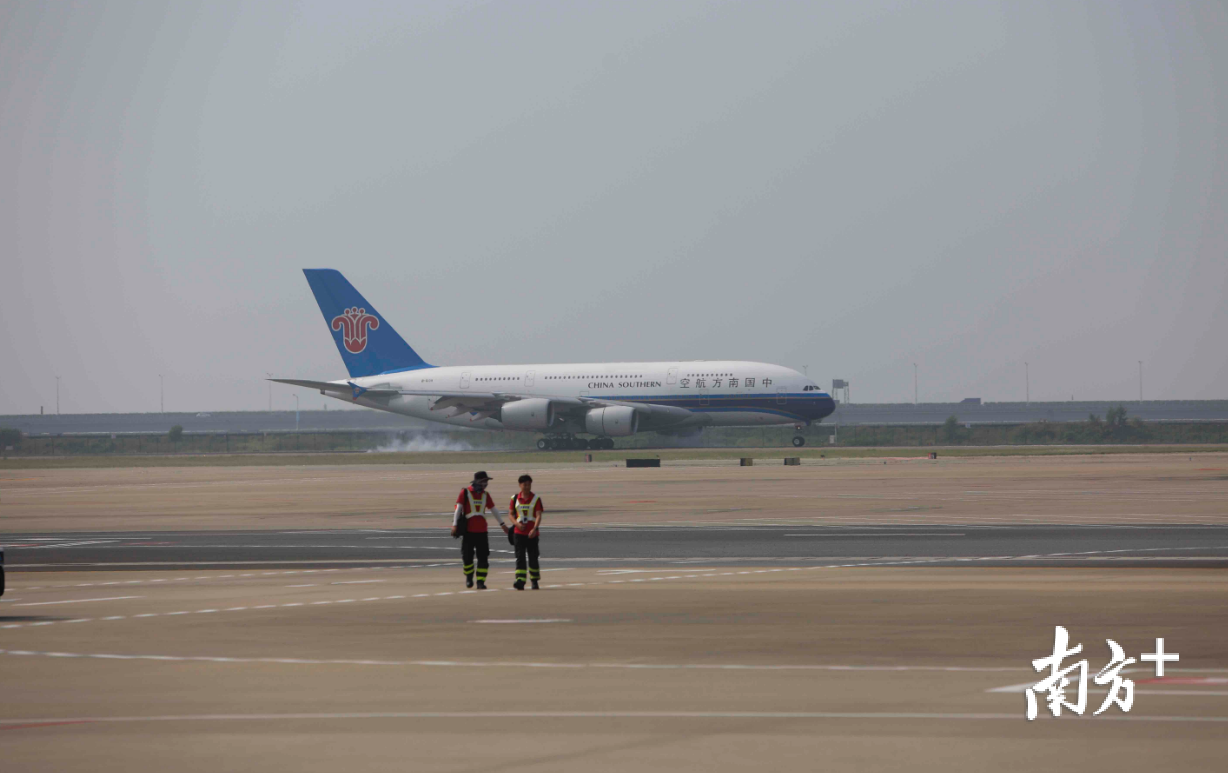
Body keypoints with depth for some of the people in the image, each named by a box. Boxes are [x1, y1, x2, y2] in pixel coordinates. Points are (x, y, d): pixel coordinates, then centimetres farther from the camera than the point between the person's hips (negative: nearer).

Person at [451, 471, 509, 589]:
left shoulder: (485, 494, 11)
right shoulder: (465, 492, -2)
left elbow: (493, 509, 19)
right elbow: (458, 508, -7)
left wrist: (502, 524, 19)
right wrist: (455, 525, -16)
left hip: (482, 530, 3)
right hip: (468, 530, -3)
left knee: (483, 557, -4)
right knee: (467, 556, 1)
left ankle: (480, 582, -1)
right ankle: (469, 577, 23)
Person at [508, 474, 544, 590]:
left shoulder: (536, 499, -2)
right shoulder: (515, 499, 5)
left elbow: (538, 515, -11)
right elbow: (511, 514, 8)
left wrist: (535, 529, -26)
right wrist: (517, 524, -13)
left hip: (532, 533, -1)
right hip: (519, 532, 1)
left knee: (533, 558, 7)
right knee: (520, 557, -9)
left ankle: (534, 581, 24)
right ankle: (520, 582, -16)